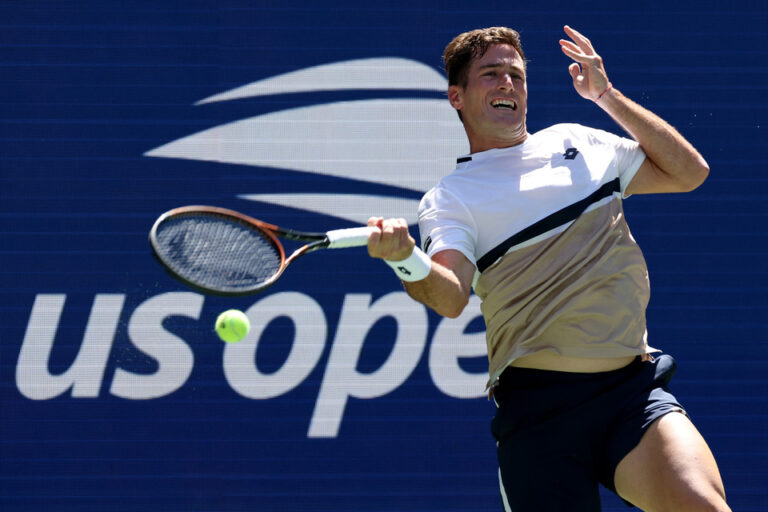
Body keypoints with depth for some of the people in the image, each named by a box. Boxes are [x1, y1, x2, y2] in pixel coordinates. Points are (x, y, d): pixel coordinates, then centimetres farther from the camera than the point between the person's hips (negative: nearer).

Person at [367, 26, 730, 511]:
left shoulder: (578, 144, 20)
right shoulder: (450, 198, 6)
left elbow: (689, 171, 24)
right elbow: (451, 296, -11)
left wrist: (608, 96, 18)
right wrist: (408, 261, -34)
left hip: (634, 389, 1)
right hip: (538, 410, -1)